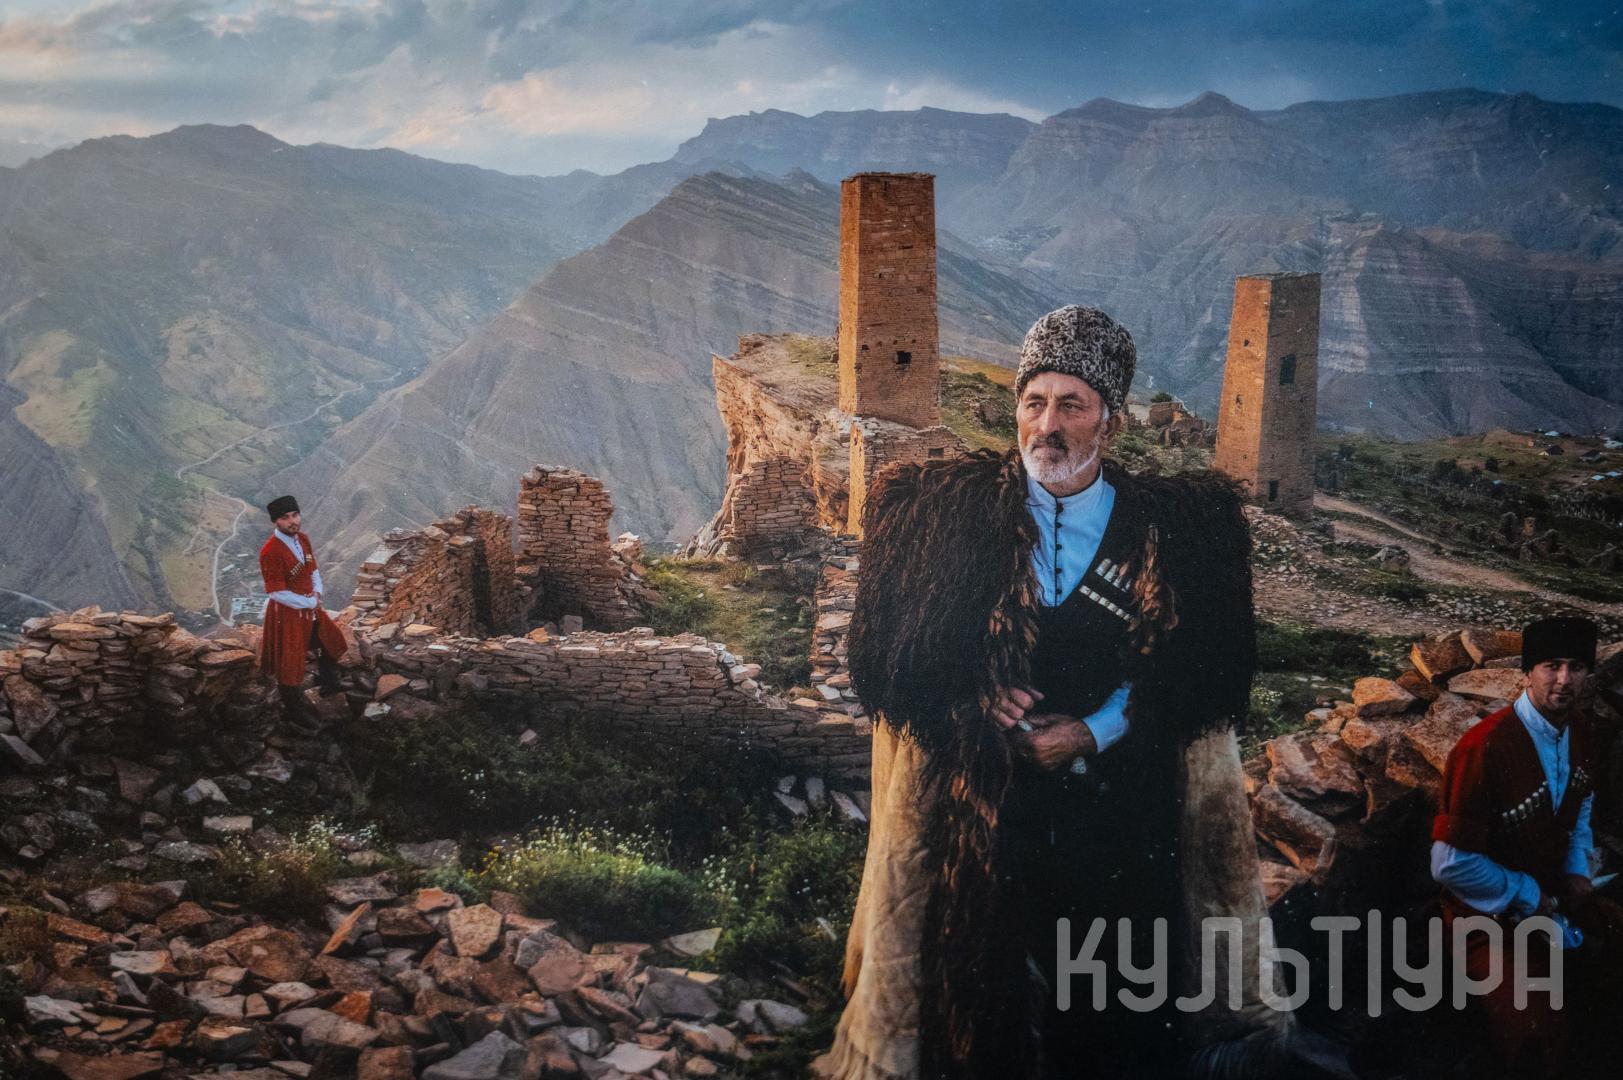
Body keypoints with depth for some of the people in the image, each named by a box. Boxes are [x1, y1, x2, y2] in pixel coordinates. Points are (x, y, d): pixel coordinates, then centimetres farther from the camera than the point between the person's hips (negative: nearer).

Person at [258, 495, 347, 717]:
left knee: (331, 641, 26)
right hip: (287, 614, -8)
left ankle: (329, 685, 51)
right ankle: (295, 712, 25)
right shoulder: (270, 552, -27)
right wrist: (310, 603, -17)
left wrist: (317, 593, -8)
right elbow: (277, 593, -25)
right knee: (289, 664, 6)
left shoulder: (302, 539, -3)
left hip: (311, 607, 8)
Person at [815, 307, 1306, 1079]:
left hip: (1119, 806, 0)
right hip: (975, 805, 0)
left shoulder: (1173, 530, 2)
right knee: (978, 983, 6)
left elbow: (1209, 674, 0)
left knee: (1113, 1018, 8)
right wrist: (973, 703, -15)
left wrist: (1095, 732, -12)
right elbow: (881, 659, 1)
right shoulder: (949, 513, 2)